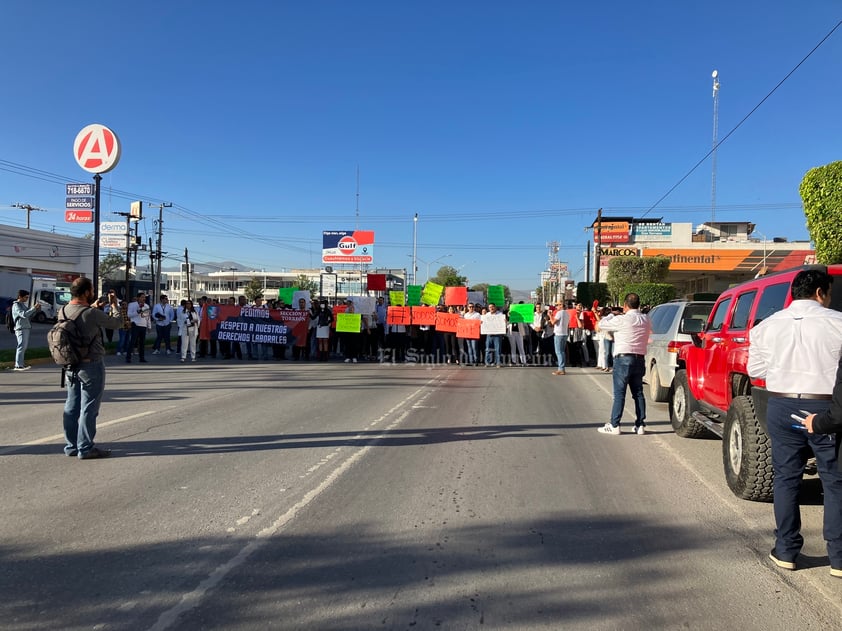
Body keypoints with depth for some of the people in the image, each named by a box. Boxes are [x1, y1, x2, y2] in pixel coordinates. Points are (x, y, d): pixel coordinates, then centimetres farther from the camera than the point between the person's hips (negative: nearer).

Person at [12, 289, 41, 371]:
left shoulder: (23, 304, 18)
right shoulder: (16, 305, -9)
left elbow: (30, 315, 21)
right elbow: (24, 314, -24)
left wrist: (36, 309, 5)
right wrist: (34, 307, -24)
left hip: (26, 328, 9)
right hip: (21, 328, -9)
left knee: (24, 346, 13)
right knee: (22, 346, -10)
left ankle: (20, 363, 20)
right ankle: (18, 366, -8)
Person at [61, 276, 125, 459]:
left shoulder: (63, 312, 0)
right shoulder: (92, 314, -21)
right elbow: (117, 324, -8)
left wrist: (92, 307, 15)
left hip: (71, 365, 8)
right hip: (91, 365, -7)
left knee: (72, 406, 14)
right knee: (89, 408, 0)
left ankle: (71, 446, 23)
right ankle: (85, 448, 6)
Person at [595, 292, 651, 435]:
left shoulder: (622, 320, -13)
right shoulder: (645, 320, 6)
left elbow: (601, 324, -6)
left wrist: (611, 315, 13)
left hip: (623, 359, -6)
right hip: (639, 358, 6)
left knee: (619, 393, -4)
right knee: (638, 393, 11)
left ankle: (614, 425, -3)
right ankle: (640, 425, 13)